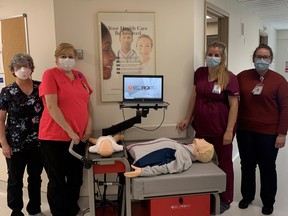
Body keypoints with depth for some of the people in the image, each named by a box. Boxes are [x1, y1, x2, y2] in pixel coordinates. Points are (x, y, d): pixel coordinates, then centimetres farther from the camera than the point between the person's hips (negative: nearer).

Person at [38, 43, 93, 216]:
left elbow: (88, 103, 16)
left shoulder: (80, 76, 11)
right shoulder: (50, 74, -8)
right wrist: (70, 131, -17)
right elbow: (51, 107, -16)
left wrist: (89, 126, 3)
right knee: (57, 181, 7)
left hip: (79, 136, 6)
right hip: (55, 137, -6)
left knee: (76, 178, 17)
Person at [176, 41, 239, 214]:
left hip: (221, 129, -4)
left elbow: (234, 105, -12)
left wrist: (229, 131, -16)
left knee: (224, 162, 11)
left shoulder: (229, 78, -10)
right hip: (202, 128, 5)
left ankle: (225, 199, 26)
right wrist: (187, 119, 9)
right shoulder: (199, 73, 4)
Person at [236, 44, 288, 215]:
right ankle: (247, 196, 35)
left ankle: (268, 202, 30)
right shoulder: (242, 76, 1)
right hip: (245, 131, 3)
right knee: (247, 165, 16)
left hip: (268, 133, -2)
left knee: (267, 168, 11)